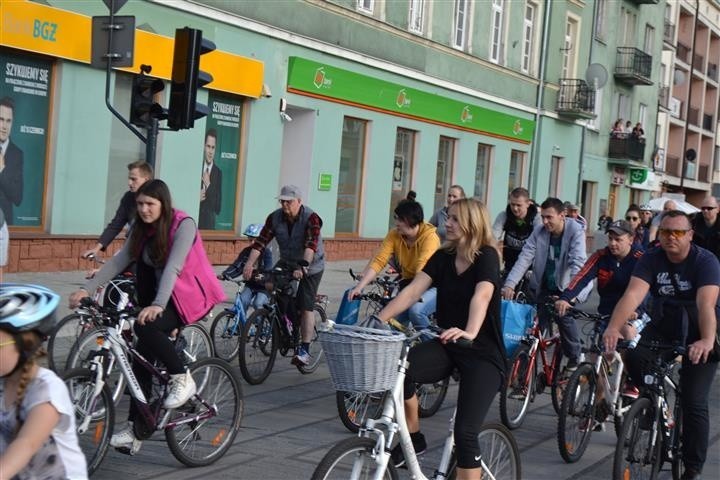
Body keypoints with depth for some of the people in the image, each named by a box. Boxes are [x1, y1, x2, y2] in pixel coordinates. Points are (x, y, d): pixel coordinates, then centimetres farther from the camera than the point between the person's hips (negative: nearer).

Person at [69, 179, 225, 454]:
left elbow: (173, 267, -29)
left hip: (190, 297, -7)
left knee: (146, 327, -32)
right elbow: (118, 261, -1)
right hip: (160, 299, 7)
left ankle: (182, 380, -12)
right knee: (142, 359, 0)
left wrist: (157, 305, -41)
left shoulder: (183, 225, -16)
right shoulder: (142, 230, 6)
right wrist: (86, 290, -12)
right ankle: (135, 431, 5)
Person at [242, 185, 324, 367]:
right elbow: (261, 241, -18)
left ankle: (305, 350, -8)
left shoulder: (311, 218, -23)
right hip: (287, 263, 5)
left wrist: (302, 267, -52)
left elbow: (311, 244, -37)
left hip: (311, 267, -5)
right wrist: (249, 264, -32)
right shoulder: (275, 218, -9)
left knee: (305, 307, -12)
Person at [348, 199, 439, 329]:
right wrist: (359, 287, -26)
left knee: (416, 310, -30)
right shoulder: (394, 235, -8)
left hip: (431, 286, -5)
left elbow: (423, 269, -34)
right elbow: (378, 261, -15)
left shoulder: (429, 236, -22)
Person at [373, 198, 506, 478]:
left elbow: (482, 296, -32)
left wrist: (470, 332, -50)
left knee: (465, 433, -17)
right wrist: (378, 319, -20)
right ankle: (412, 438, -2)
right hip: (447, 346, 5)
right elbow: (412, 291, -6)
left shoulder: (487, 256, -13)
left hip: (482, 354, -5)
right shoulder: (443, 257, 4)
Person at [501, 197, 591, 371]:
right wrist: (510, 284, -30)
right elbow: (525, 258, -16)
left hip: (566, 287, -3)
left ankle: (574, 358, 7)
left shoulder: (575, 232, -19)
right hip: (543, 288, 3)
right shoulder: (539, 232, -8)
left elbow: (578, 264, -28)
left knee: (564, 315, -16)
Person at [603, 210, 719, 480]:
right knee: (634, 357, -27)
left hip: (698, 333, -3)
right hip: (663, 326, 3)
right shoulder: (651, 259, -12)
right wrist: (613, 327, -44)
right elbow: (633, 294, -27)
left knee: (694, 404, -8)